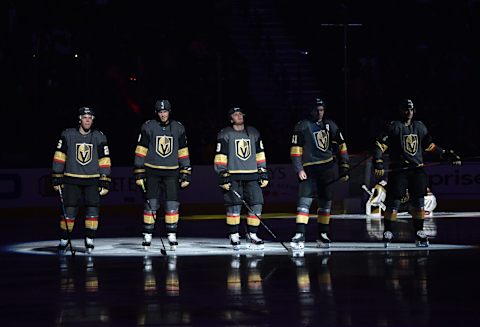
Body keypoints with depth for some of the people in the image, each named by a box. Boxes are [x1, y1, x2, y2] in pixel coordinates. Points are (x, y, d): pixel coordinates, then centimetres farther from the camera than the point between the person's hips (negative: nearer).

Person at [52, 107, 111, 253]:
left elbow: (104, 160, 2)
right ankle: (63, 241, 8)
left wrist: (105, 182, -2)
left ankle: (89, 241, 7)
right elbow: (59, 157, 3)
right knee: (69, 212, -5)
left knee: (93, 211, -6)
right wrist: (57, 178, 0)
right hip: (71, 180, -1)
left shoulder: (99, 137, 2)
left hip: (92, 181, 1)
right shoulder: (67, 135, -1)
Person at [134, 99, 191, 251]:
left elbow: (183, 152, 10)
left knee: (172, 204, -4)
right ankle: (147, 236, 4)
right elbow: (141, 151, -1)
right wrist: (139, 173, -5)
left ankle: (172, 236, 4)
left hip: (171, 172, 2)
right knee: (151, 204, -4)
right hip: (152, 172, -2)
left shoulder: (178, 128, 5)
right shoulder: (148, 127, -2)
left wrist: (186, 173, 6)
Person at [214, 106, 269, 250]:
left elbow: (260, 155, 17)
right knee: (234, 207, -7)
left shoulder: (253, 133, 14)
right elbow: (220, 157, -4)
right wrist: (223, 176, -12)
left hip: (252, 176, 4)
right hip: (233, 176, -4)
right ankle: (234, 237, 4)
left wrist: (263, 174, 12)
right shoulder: (225, 135, 0)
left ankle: (252, 235, 7)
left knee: (256, 205, -3)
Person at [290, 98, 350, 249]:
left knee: (325, 203, 8)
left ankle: (323, 235, 18)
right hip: (308, 169, -4)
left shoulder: (330, 126, 12)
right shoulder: (302, 126, 0)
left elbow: (341, 147, 15)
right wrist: (299, 169, -13)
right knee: (305, 201, -14)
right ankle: (300, 236, -19)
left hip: (327, 169, 4)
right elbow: (295, 150, -3)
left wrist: (344, 169, 9)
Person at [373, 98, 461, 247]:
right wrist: (378, 163, -18)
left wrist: (446, 155, 15)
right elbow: (380, 145, -6)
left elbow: (430, 146, 22)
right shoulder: (394, 127, -2)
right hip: (398, 170, -4)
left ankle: (419, 233, 10)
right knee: (393, 202, -7)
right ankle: (387, 233, 3)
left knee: (419, 203, 2)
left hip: (417, 169, 4)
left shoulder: (420, 127, 13)